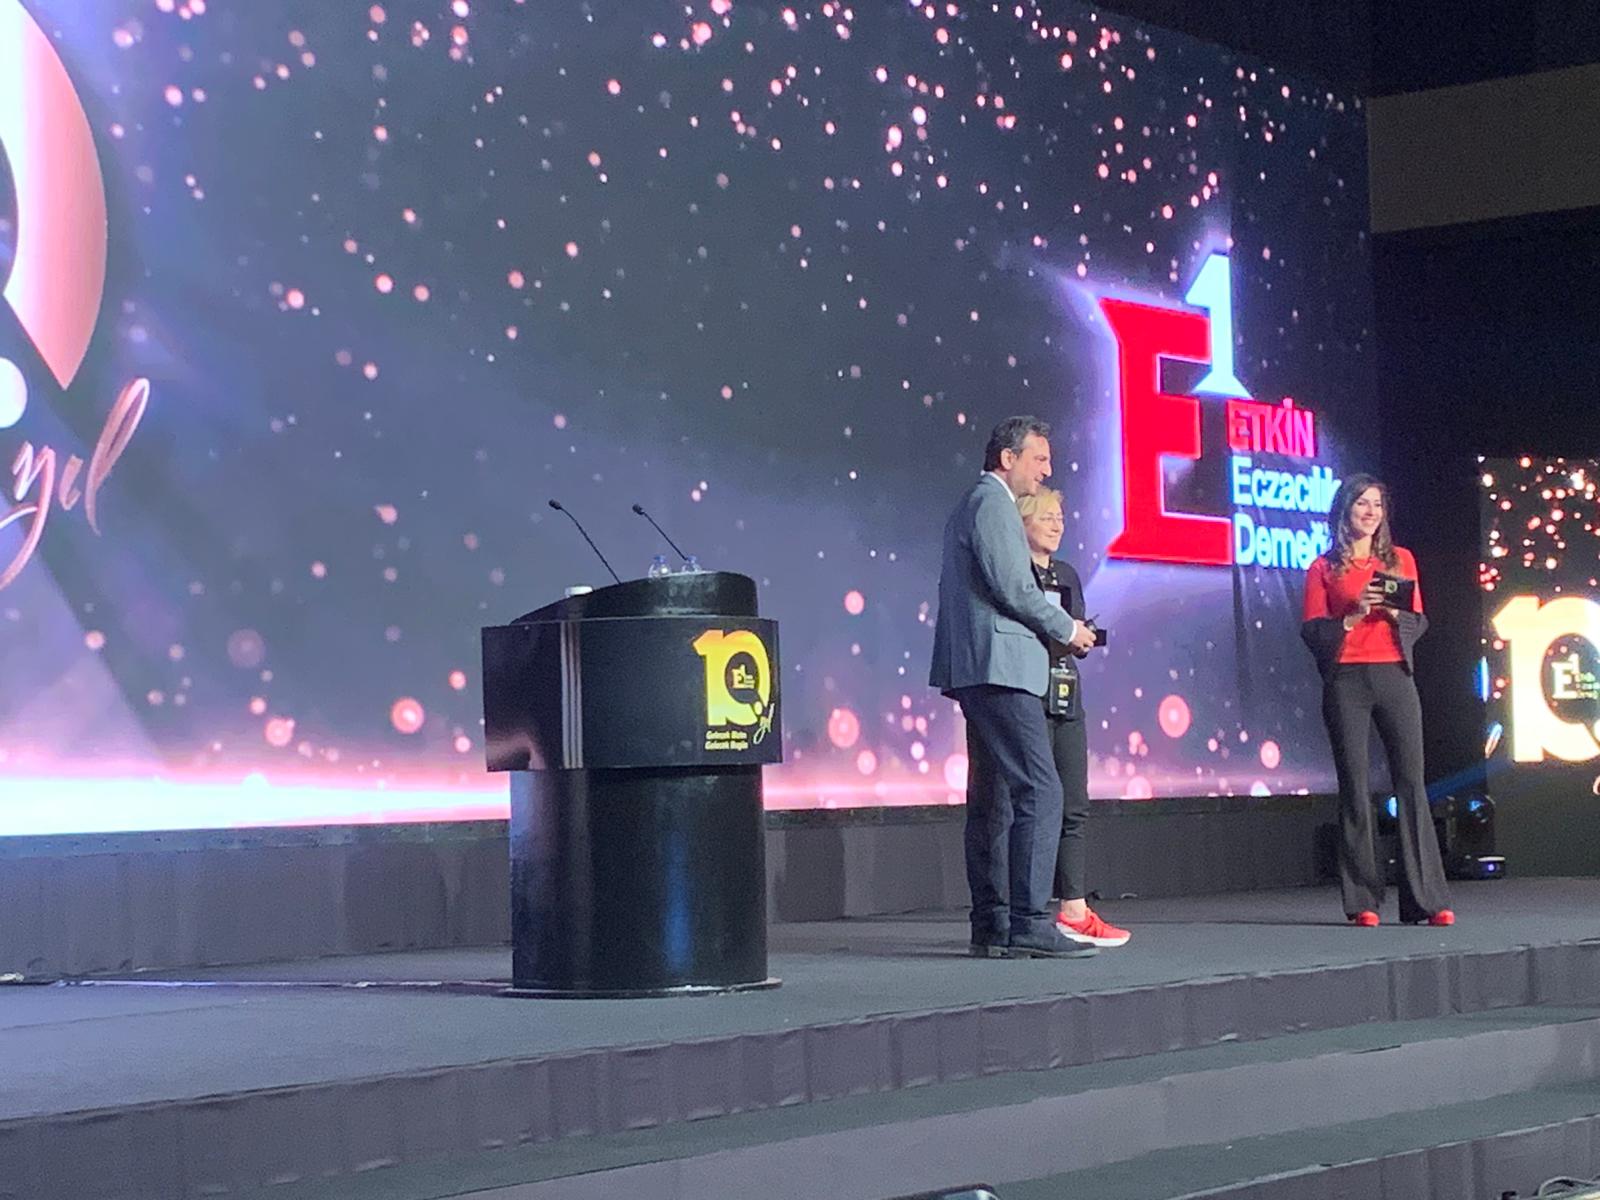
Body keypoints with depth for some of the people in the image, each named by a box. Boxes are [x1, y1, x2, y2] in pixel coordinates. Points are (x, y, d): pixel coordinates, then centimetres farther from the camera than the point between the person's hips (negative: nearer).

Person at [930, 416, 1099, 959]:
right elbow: (1011, 585, -16)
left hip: (977, 669, 11)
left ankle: (991, 925, 9)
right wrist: (1066, 628, -4)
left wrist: (1056, 628, 18)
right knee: (1040, 790, -14)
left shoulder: (971, 505, 24)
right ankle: (1028, 921, -18)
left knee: (993, 798, 9)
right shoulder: (993, 502, -8)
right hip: (999, 665, -11)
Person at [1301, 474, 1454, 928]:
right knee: (1354, 787, -3)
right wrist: (1354, 614, -12)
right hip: (1346, 681, -2)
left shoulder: (1400, 560, 15)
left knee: (1411, 781, -6)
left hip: (1394, 676, 2)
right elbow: (1312, 631, 2)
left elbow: (1419, 622, 13)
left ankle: (1427, 899, -6)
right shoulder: (1324, 568, 8)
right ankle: (1362, 902, 0)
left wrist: (1393, 612, -7)